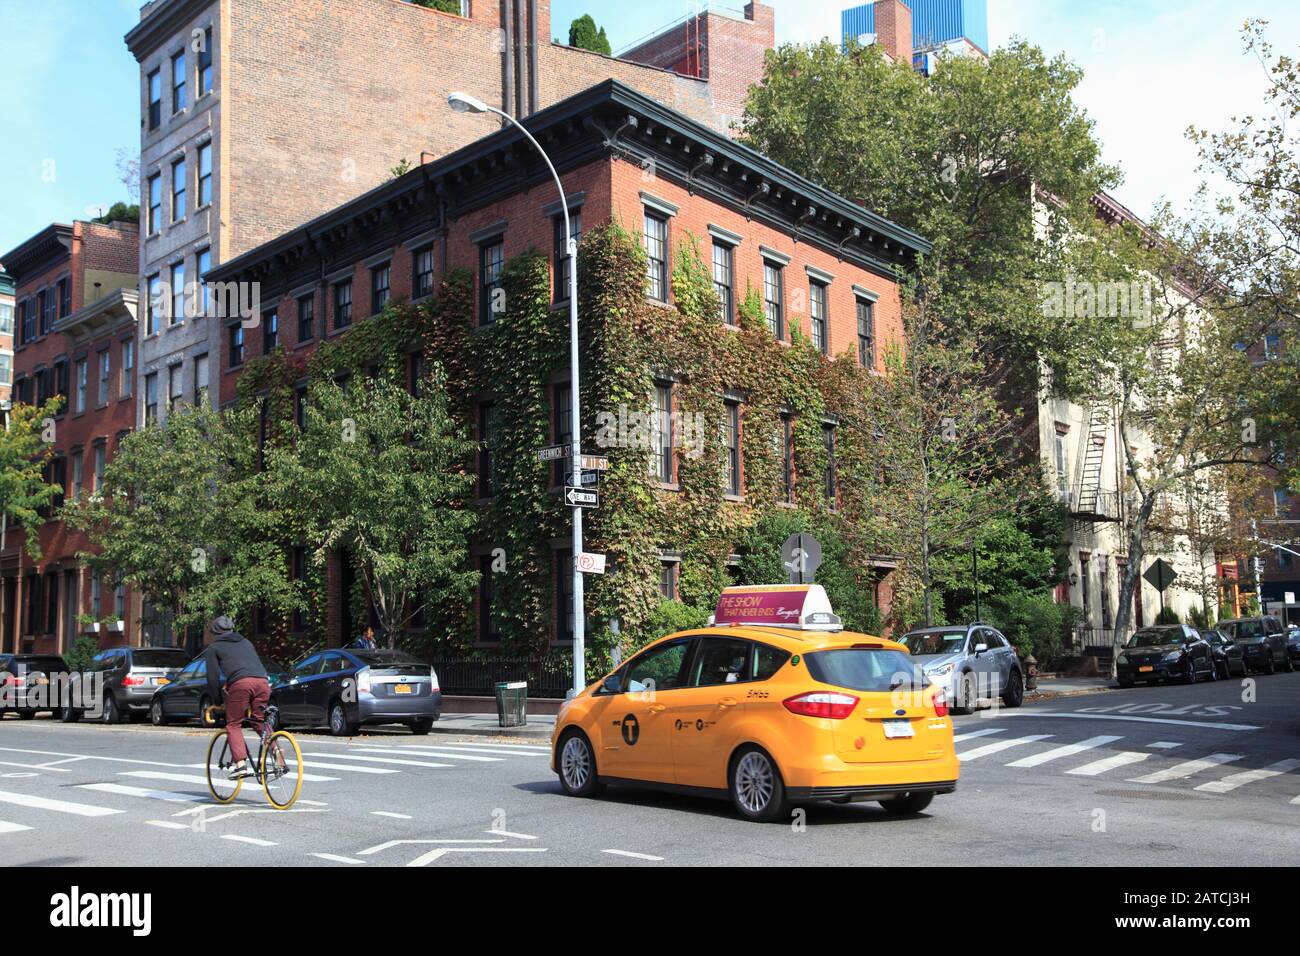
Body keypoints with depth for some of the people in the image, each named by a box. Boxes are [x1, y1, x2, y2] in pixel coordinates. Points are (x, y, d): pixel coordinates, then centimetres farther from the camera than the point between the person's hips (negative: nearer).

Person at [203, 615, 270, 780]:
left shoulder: (214, 648, 21)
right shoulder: (246, 642, 34)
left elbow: (212, 677, 15)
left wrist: (217, 701, 25)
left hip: (240, 683, -4)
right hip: (262, 682, 4)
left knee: (233, 725, 6)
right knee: (259, 721, 17)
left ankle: (241, 764, -8)